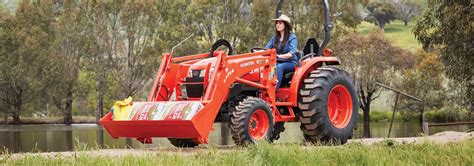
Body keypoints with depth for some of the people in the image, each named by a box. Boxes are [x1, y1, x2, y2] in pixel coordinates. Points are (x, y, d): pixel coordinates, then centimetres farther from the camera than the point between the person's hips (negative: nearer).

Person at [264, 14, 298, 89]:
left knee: (279, 67, -37)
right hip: (278, 62, 4)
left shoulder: (292, 37, -3)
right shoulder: (275, 37, 15)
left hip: (290, 63, -4)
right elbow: (267, 49, 8)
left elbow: (292, 53, -16)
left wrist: (280, 56, -33)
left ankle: (275, 89, -42)